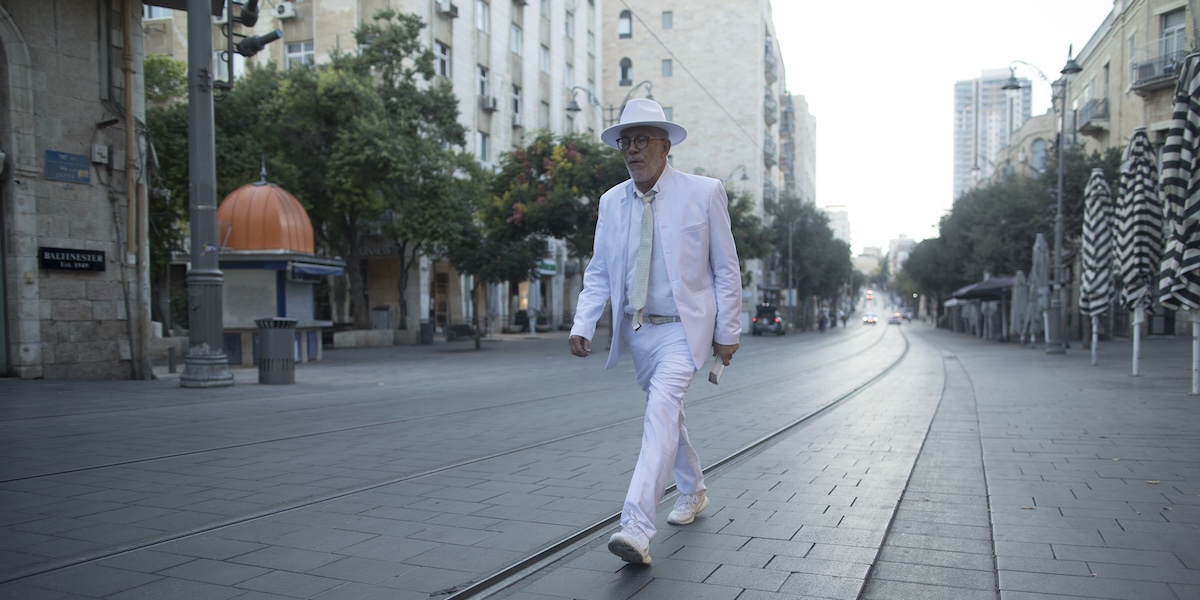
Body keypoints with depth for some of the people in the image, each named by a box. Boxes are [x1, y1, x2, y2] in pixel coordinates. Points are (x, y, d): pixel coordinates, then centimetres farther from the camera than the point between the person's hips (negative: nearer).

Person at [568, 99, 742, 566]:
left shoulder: (704, 193, -7)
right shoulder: (611, 202, 3)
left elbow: (725, 268, -2)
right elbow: (598, 273, 6)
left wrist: (728, 331, -2)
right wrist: (583, 325, -8)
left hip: (684, 327, -5)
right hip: (637, 330, 5)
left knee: (662, 409, -23)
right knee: (666, 416, 18)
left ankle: (637, 527, -27)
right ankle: (692, 493, 41)